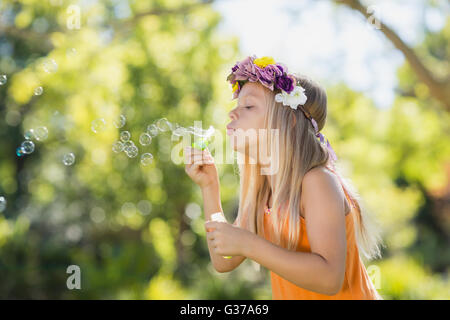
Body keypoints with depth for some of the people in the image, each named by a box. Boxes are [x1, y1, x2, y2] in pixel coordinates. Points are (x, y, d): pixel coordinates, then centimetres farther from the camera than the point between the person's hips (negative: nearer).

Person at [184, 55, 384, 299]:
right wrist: (209, 186, 0)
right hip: (291, 296, 6)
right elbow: (224, 261, 5)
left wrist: (247, 244, -27)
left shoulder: (317, 181, -16)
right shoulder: (262, 190, 5)